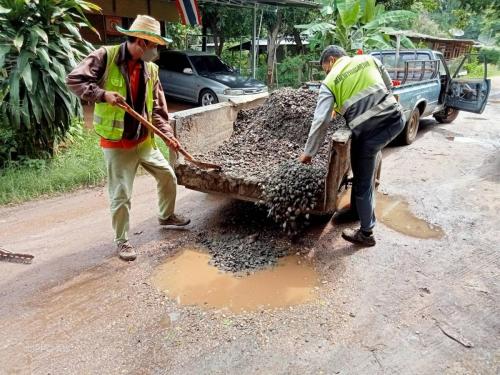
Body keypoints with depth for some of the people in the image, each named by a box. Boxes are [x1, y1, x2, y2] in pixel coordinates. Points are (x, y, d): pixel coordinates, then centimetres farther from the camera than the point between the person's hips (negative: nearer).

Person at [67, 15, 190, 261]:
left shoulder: (150, 68, 4)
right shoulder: (105, 56, -11)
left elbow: (157, 108, 6)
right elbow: (74, 80, -14)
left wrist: (168, 134, -6)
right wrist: (103, 94, -28)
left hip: (144, 140, 6)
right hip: (116, 143, -6)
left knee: (168, 176, 16)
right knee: (121, 195, 0)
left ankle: (166, 216, 42)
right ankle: (122, 240, 20)